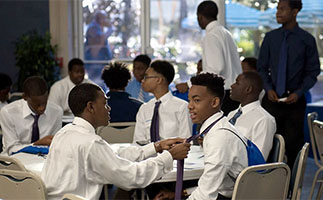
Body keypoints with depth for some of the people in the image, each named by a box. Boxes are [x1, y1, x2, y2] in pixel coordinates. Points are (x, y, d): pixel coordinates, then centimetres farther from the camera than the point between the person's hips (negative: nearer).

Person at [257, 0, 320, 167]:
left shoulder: (307, 40, -1)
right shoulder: (270, 38, 6)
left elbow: (313, 72, 2)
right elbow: (262, 68, 10)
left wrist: (299, 92, -10)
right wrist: (268, 89, -5)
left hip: (294, 99, -2)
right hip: (272, 98, 2)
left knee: (293, 144, 1)